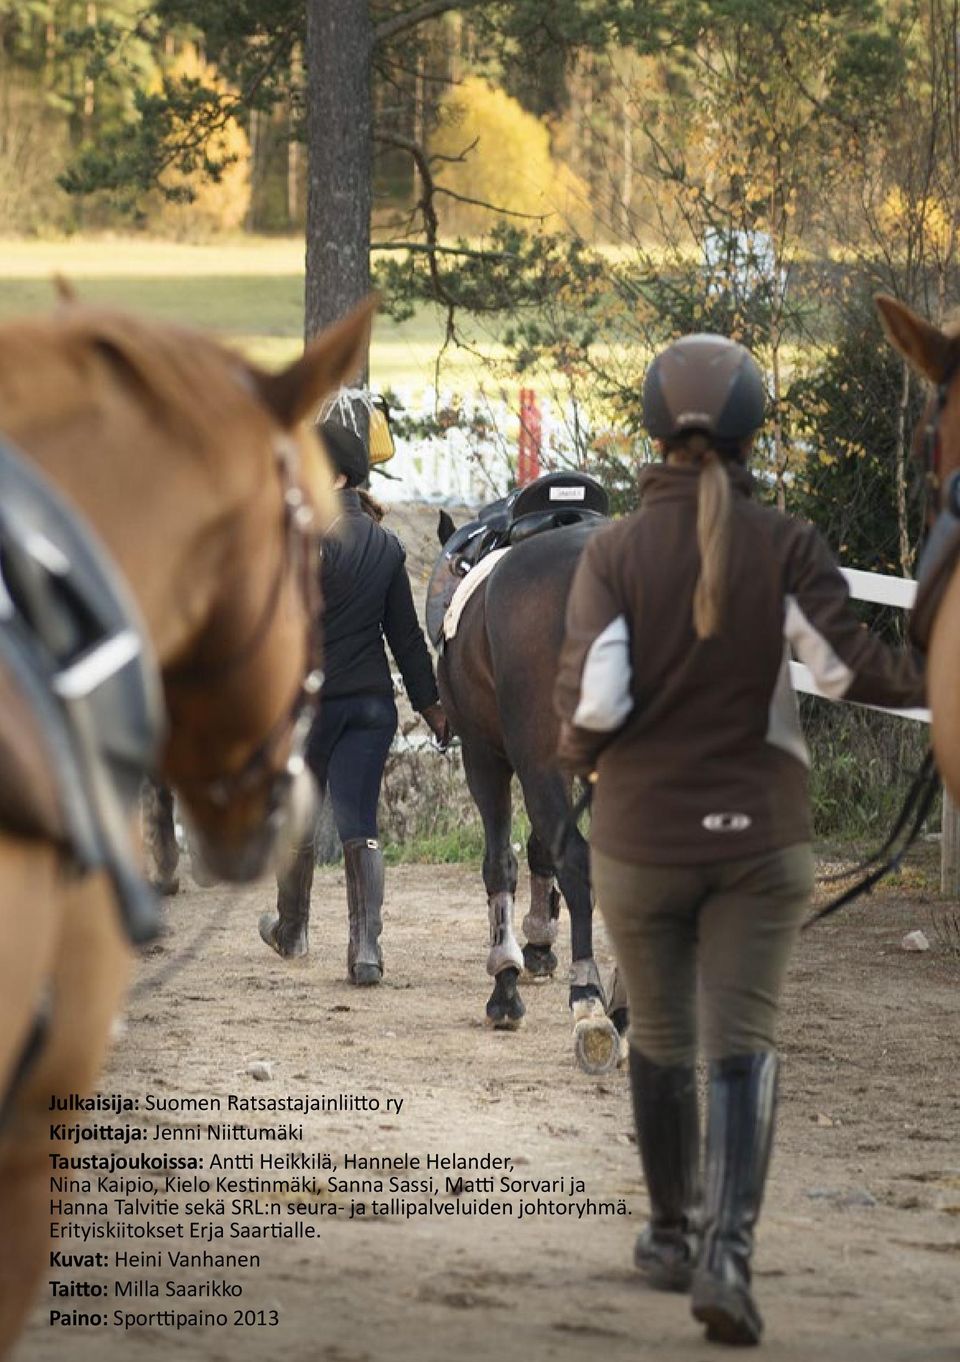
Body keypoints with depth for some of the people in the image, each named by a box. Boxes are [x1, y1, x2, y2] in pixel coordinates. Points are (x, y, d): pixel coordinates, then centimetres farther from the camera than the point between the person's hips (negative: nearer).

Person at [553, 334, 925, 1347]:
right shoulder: (785, 548, -8)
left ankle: (673, 1235, 34)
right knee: (741, 1046, -1)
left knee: (659, 1037, 20)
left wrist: (579, 752, 5)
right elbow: (848, 663, -18)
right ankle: (726, 1251, -21)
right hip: (759, 834, -1)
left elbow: (592, 693, -17)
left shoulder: (614, 553, -9)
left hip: (640, 835, 1)